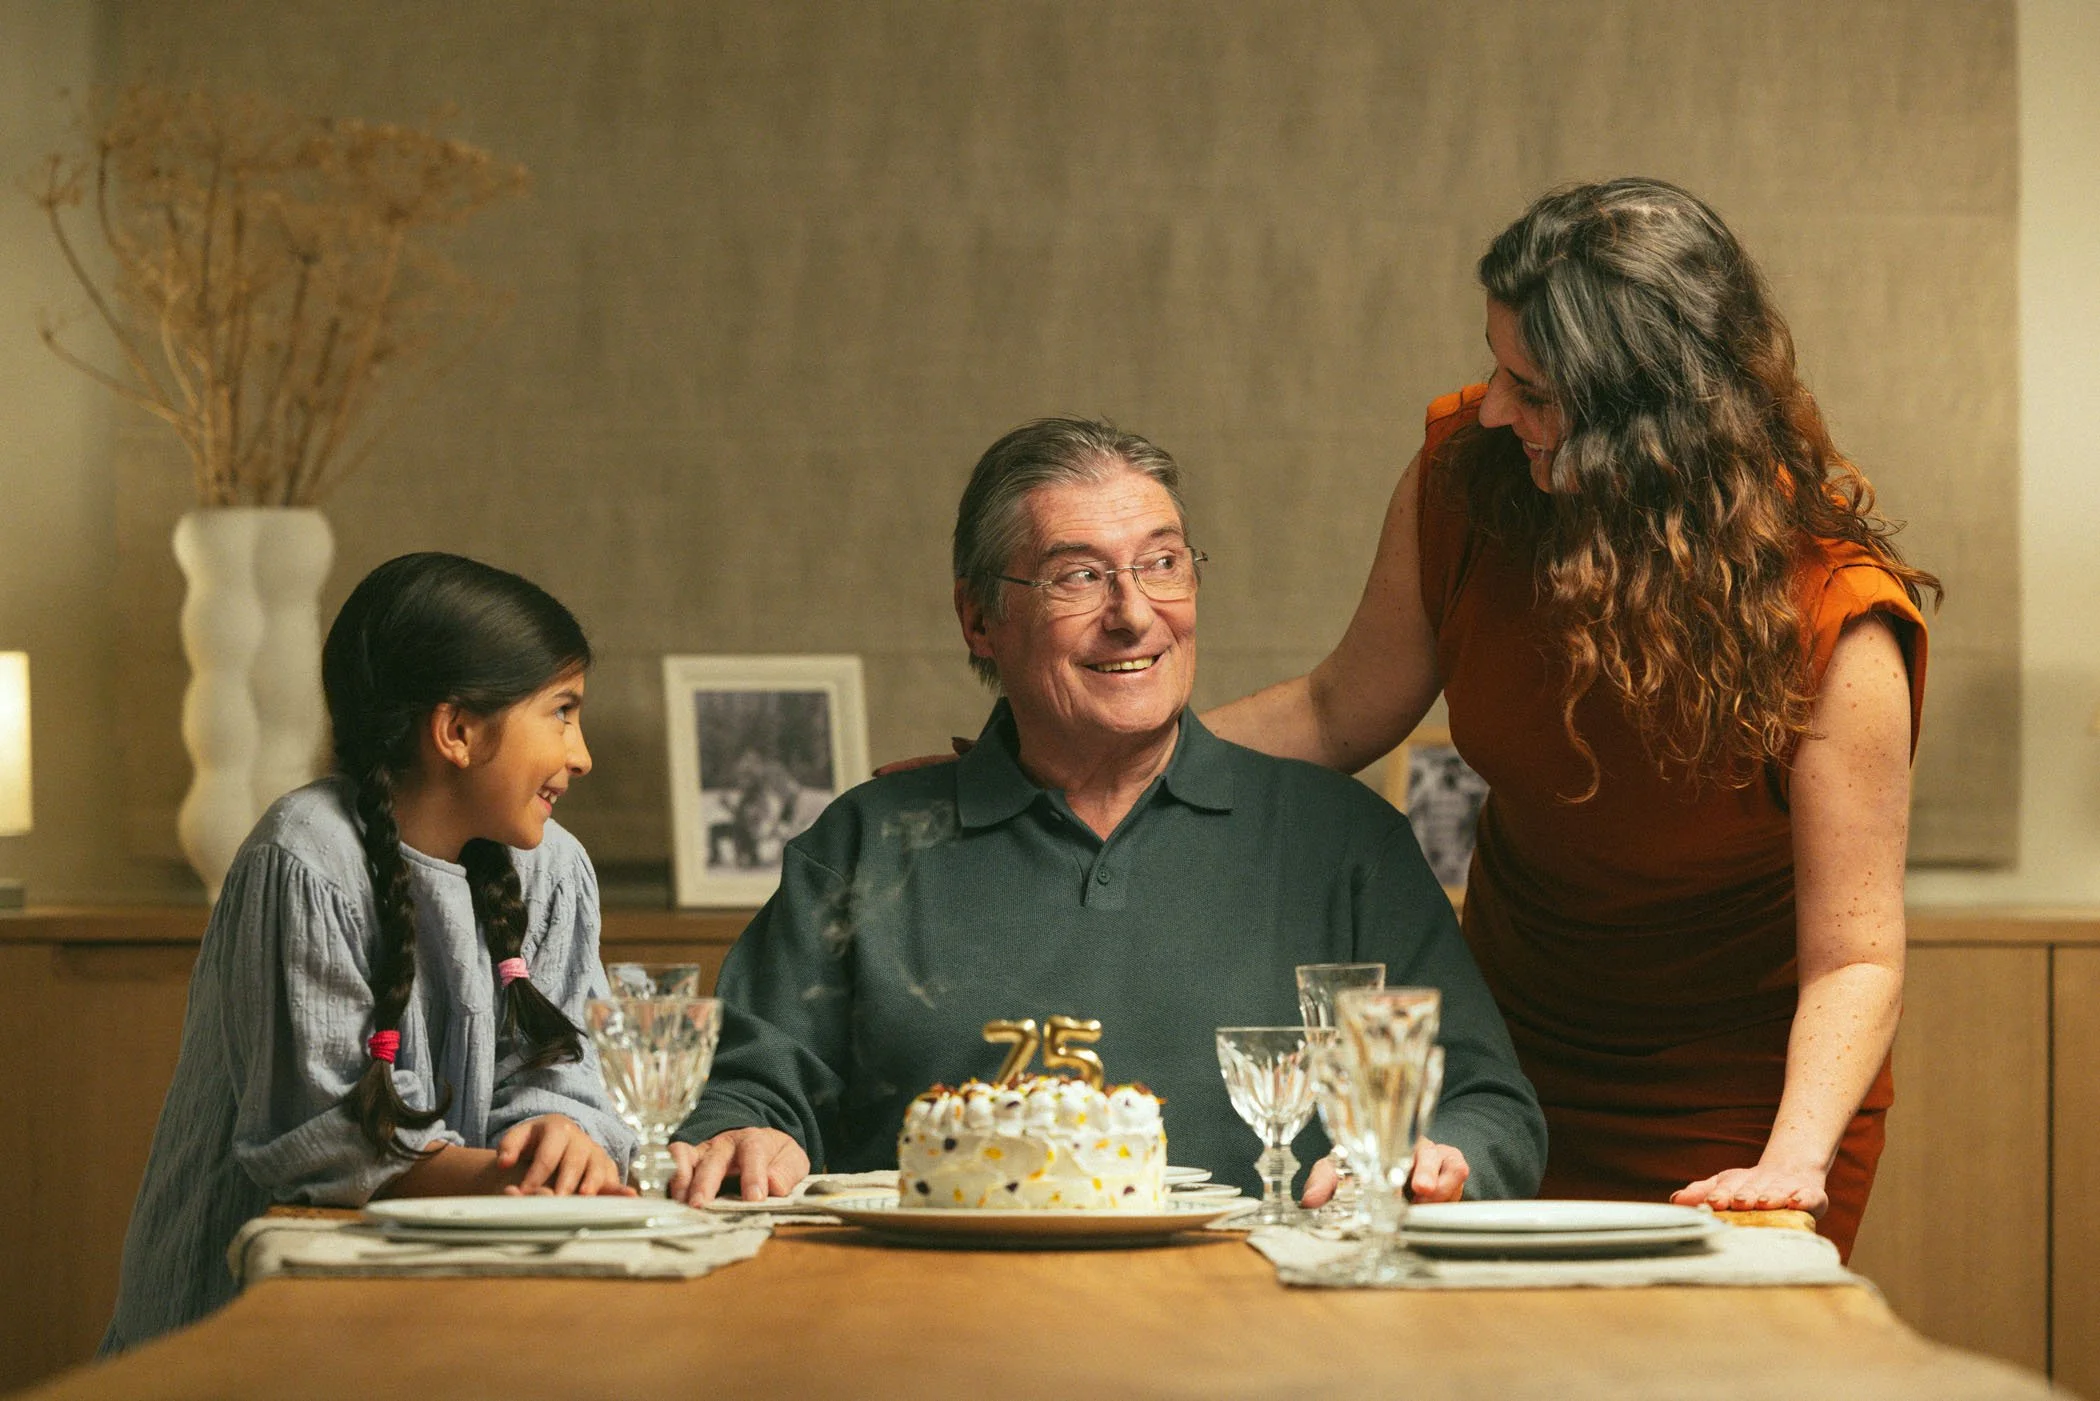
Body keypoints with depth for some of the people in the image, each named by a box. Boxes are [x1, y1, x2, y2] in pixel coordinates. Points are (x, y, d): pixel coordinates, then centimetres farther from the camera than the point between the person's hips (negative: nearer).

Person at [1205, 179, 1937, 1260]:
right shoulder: (1465, 473, -15)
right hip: (1514, 1058, 4)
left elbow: (1854, 956, -26)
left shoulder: (1828, 610, -27)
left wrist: (1790, 1161, -42)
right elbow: (1340, 713, 2)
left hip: (1735, 1100, -4)